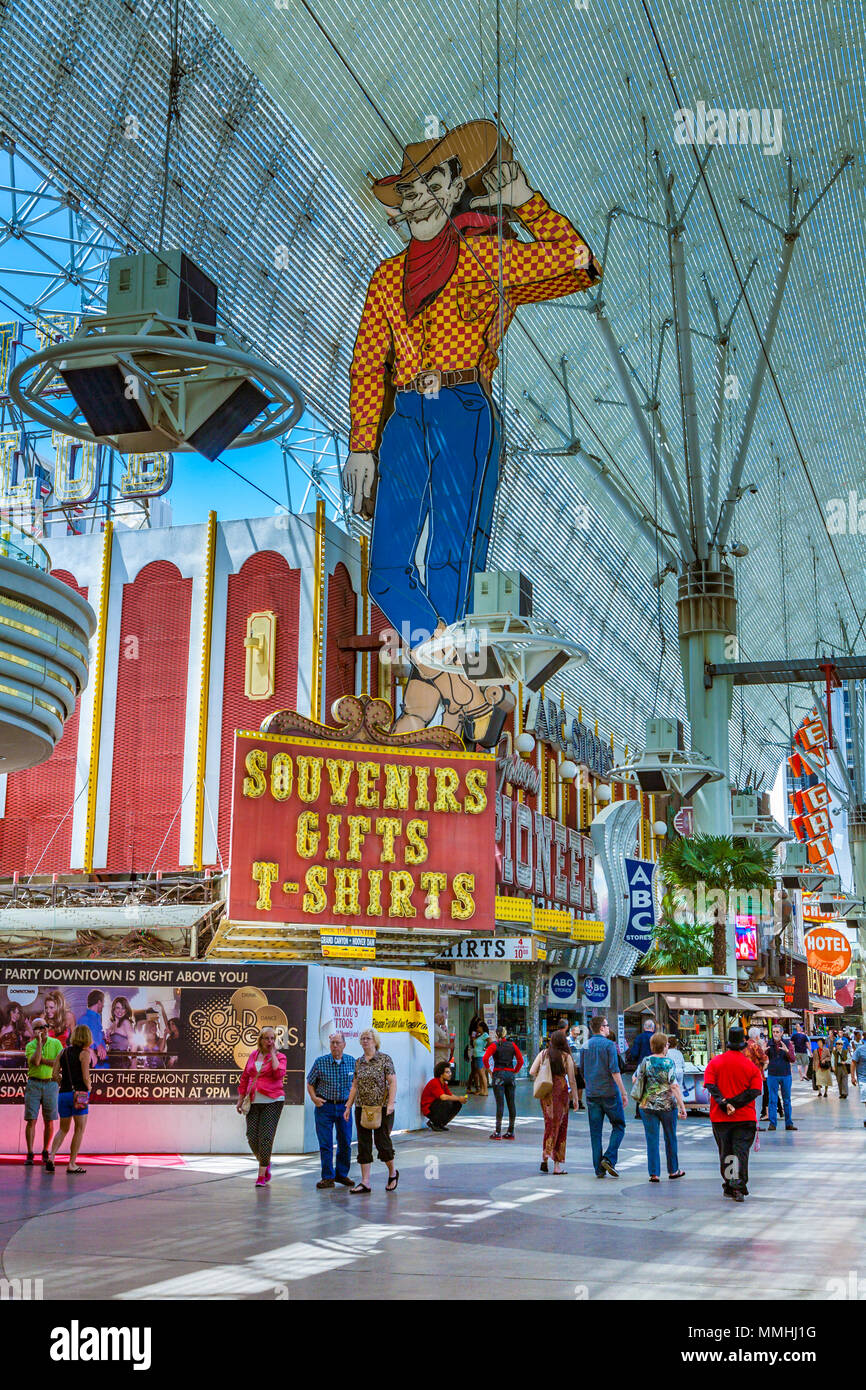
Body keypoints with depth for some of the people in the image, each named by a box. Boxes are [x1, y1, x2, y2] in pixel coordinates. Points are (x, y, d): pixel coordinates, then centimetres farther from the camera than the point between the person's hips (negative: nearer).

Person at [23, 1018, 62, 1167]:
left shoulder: (56, 1043, 4)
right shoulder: (30, 1046, 2)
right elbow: (35, 1062, -17)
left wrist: (42, 1060, -11)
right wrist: (39, 1042, -15)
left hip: (51, 1084, 1)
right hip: (33, 1084, -1)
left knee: (49, 1121, 3)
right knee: (31, 1120, -5)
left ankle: (45, 1153, 15)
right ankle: (29, 1155, -1)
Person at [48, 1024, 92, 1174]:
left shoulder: (64, 1051, 9)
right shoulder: (85, 1053, -7)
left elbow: (55, 1074, 5)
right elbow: (85, 1077, -13)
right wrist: (88, 1089, 5)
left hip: (63, 1094, 5)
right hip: (79, 1093, -5)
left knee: (63, 1129, 16)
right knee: (79, 1129, 5)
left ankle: (52, 1156, -5)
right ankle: (72, 1164, 4)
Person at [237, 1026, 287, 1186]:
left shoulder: (279, 1057, 1)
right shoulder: (253, 1055, 12)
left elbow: (279, 1074, -19)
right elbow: (245, 1078, 19)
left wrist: (273, 1053, -11)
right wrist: (240, 1099, 16)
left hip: (272, 1101, -4)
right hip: (253, 1102, 4)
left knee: (266, 1137, -8)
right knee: (252, 1137, -1)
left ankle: (262, 1176, 0)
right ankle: (265, 1163, 26)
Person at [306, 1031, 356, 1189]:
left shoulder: (352, 1062, 1)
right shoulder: (320, 1062, -5)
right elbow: (310, 1083, 5)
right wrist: (314, 1098, -9)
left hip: (344, 1106, 2)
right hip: (324, 1106, -2)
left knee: (345, 1143, 7)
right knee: (325, 1144, -1)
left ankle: (342, 1174, 22)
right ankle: (327, 1177, 7)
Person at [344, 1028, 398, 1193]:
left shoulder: (385, 1059, -4)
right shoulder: (358, 1062, 11)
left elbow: (392, 1082, -8)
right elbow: (355, 1086, 15)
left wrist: (391, 1103, -18)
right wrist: (348, 1106, 11)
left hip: (382, 1107, -5)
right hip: (361, 1108, 5)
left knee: (382, 1141, -3)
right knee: (363, 1144, 2)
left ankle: (393, 1172, 22)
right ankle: (365, 1183, 5)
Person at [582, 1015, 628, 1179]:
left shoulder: (586, 1046, 9)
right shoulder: (609, 1044, -8)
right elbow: (614, 1071, -14)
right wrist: (623, 1093, -11)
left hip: (592, 1094, 5)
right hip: (610, 1092, -5)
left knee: (595, 1131, 7)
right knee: (618, 1126, 9)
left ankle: (599, 1168, 5)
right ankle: (609, 1158, -7)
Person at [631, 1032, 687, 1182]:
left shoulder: (645, 1062, 0)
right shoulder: (669, 1063, -10)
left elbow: (634, 1080, 7)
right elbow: (674, 1086, -15)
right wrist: (682, 1107, -13)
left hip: (647, 1105, 2)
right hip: (668, 1105, -2)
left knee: (652, 1139, 4)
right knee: (670, 1138, 15)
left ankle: (654, 1173, 0)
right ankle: (673, 1170, 26)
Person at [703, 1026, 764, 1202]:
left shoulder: (715, 1062, 0)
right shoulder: (751, 1065, -1)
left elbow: (710, 1085, -11)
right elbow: (755, 1090, -10)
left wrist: (723, 1103, -18)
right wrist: (734, 1103, -16)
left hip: (720, 1116, 1)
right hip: (745, 1116, -1)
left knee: (725, 1152, 12)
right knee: (741, 1151, 1)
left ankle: (728, 1187, 18)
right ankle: (739, 1186, -12)